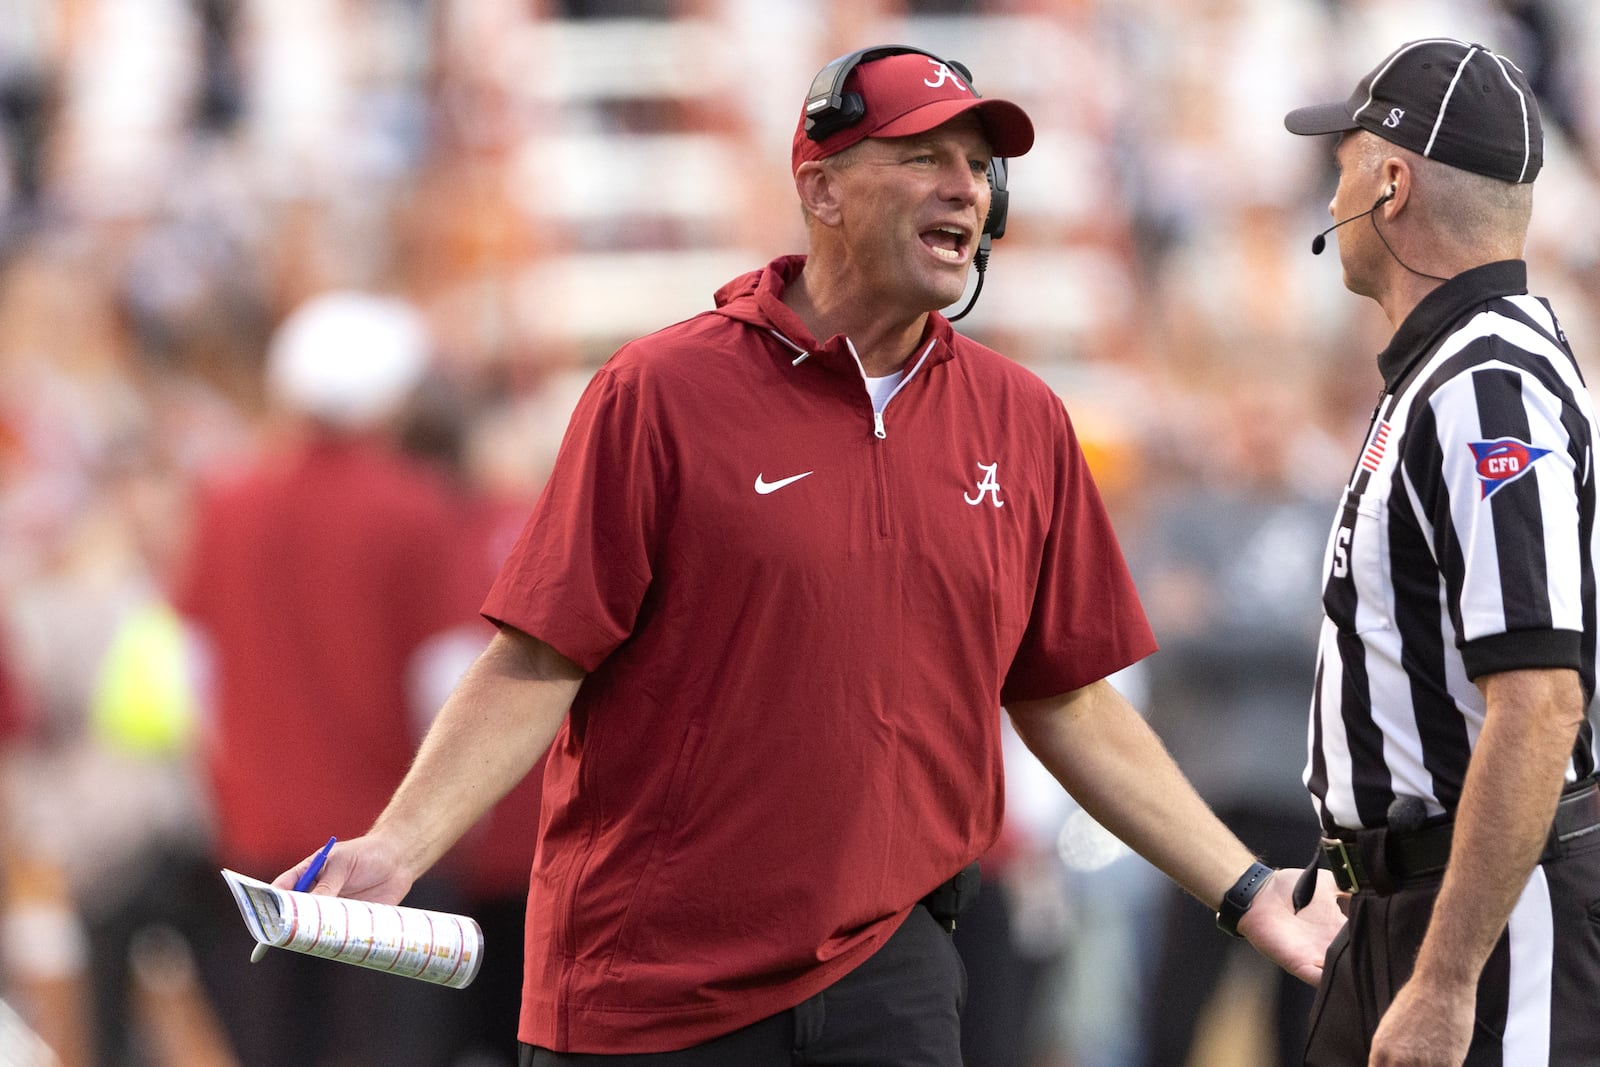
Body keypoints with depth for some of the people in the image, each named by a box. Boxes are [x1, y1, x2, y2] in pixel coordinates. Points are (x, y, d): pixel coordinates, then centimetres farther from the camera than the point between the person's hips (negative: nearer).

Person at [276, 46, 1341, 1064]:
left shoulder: (1022, 421, 8)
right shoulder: (660, 392, -5)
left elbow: (1069, 703, 15)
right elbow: (536, 666, -7)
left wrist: (1247, 892, 12)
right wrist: (396, 849, -20)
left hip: (886, 971, 3)